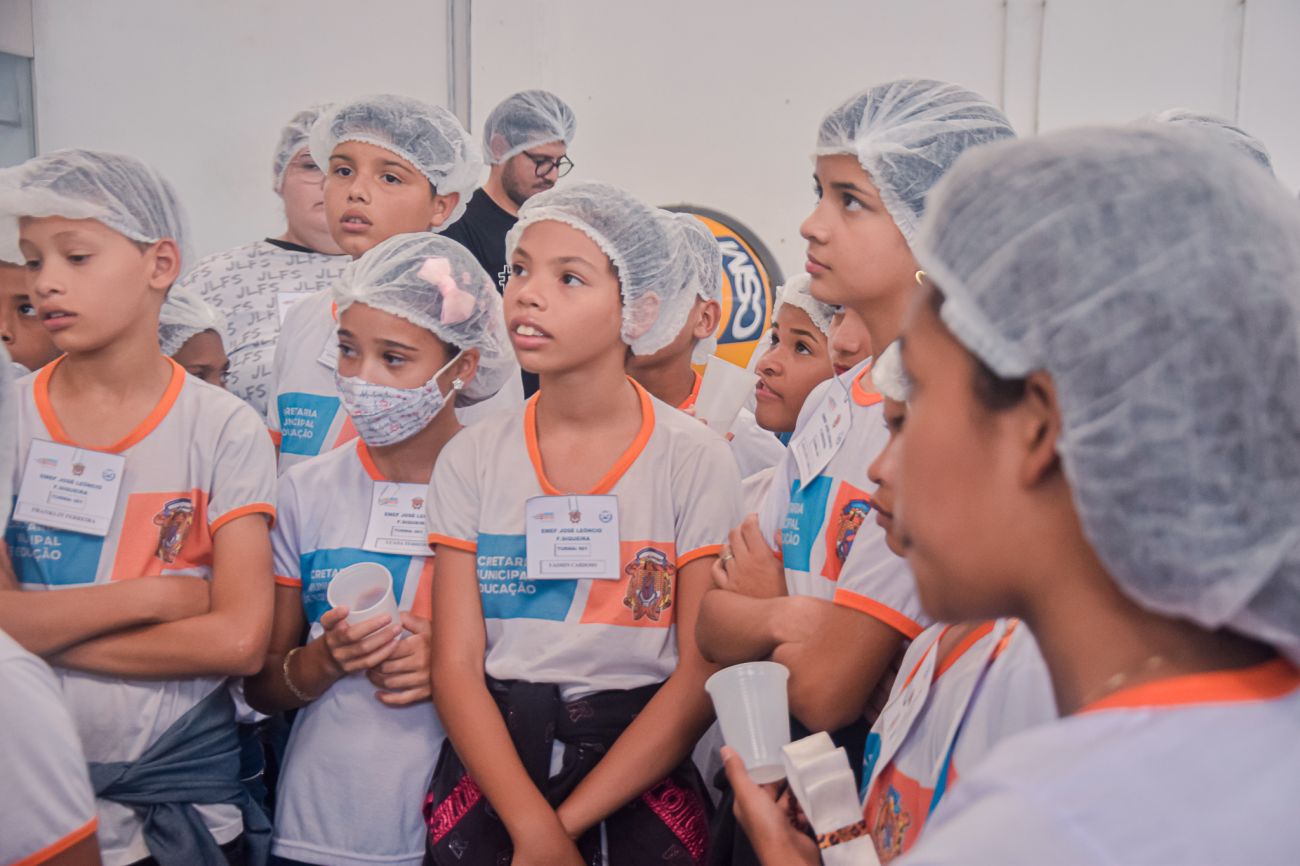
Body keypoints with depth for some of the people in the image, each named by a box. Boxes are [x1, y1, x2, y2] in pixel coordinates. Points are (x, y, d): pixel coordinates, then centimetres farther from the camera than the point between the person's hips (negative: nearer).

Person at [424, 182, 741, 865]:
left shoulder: (696, 461, -5)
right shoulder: (471, 460, 1)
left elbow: (701, 675, -8)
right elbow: (456, 667, -3)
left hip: (640, 762, -1)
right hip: (490, 758, 2)